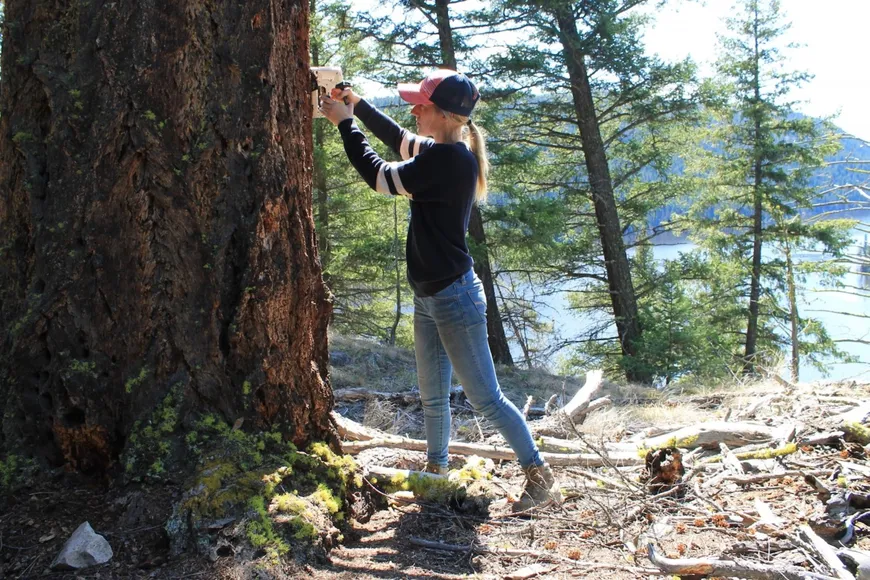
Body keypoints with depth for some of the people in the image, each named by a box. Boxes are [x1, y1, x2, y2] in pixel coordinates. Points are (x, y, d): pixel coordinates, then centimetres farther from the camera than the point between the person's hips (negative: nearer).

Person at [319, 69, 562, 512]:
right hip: (428, 298, 10)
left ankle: (540, 476, 10)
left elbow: (380, 177, -17)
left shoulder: (450, 160, -22)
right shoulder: (443, 152, 6)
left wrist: (344, 123, -7)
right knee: (432, 397, 21)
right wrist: (358, 106, 22)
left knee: (486, 398, -2)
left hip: (454, 298, -10)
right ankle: (436, 471, 38)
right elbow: (400, 140, 27)